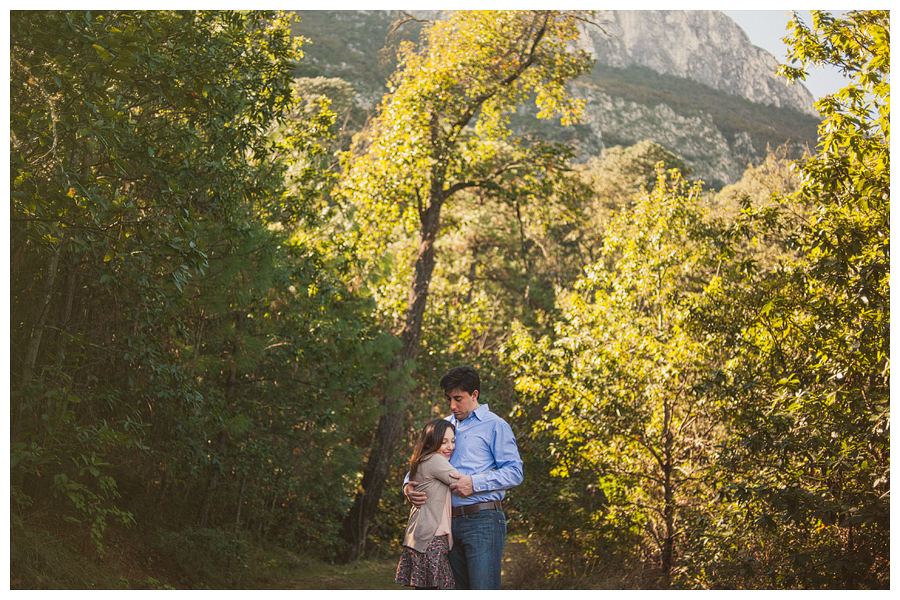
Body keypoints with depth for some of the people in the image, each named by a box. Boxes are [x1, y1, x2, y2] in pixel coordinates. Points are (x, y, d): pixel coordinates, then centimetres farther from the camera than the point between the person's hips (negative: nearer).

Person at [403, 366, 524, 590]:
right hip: (449, 523, 7)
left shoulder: (494, 426, 0)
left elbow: (514, 472, -7)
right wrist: (408, 486, 0)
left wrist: (474, 483, -17)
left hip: (482, 522, -6)